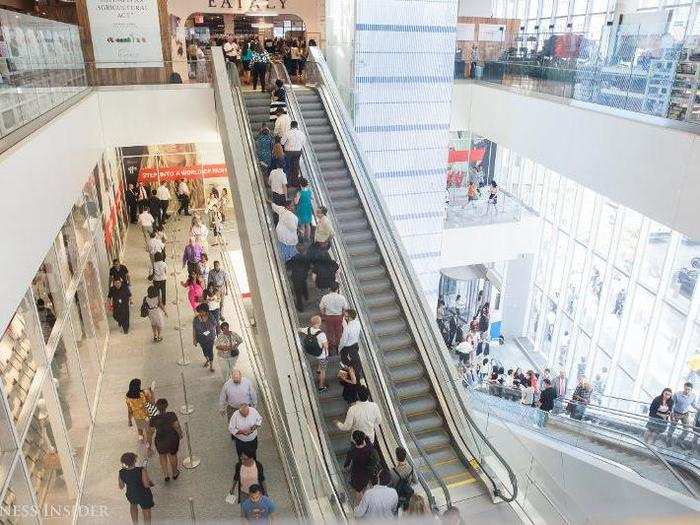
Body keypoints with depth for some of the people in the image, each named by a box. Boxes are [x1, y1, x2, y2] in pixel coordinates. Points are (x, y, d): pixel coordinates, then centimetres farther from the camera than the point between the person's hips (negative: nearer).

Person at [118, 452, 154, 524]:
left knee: (133, 504, 38)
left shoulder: (121, 472, -20)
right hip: (144, 496, -4)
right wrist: (151, 483, -3)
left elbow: (121, 487, -4)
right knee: (146, 513, 22)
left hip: (131, 495, 4)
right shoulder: (141, 471, -31)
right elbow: (146, 485, -26)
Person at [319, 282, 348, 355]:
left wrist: (323, 316, 11)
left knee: (330, 333, 19)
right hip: (339, 317, 0)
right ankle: (338, 347, 35)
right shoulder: (341, 297, -19)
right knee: (338, 333, 20)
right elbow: (345, 308, -8)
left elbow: (322, 308, -7)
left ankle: (332, 349, 32)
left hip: (328, 317, 0)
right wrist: (343, 315, 11)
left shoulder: (325, 297, -18)